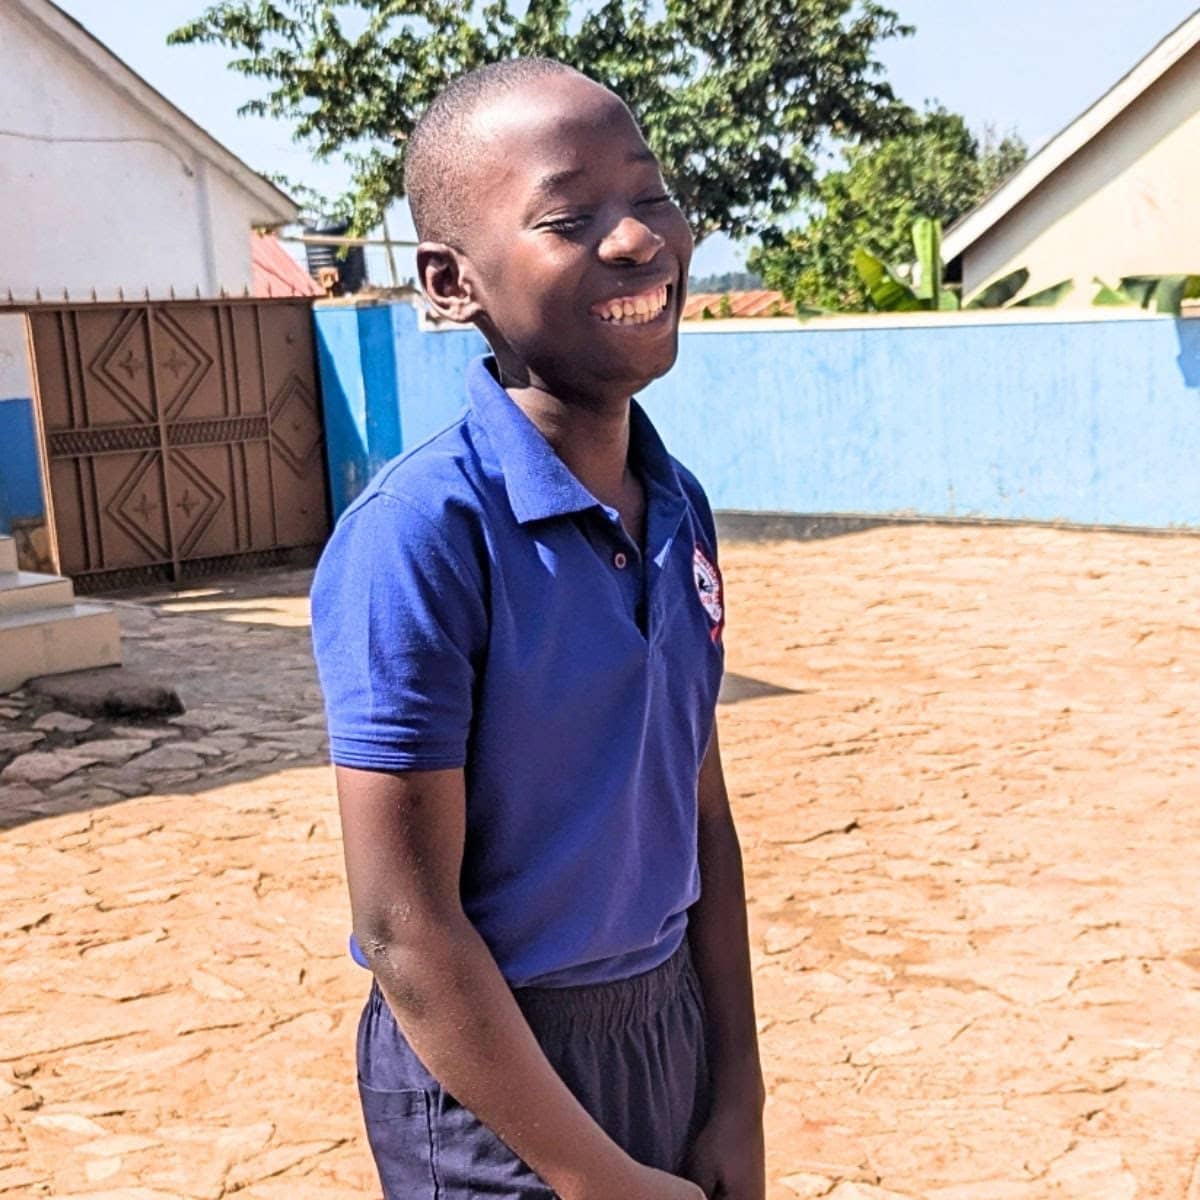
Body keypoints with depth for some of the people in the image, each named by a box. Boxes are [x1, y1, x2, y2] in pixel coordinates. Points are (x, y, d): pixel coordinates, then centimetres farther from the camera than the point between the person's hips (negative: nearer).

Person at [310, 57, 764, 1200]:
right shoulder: (419, 534, -22)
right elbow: (405, 927, -20)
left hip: (670, 1021, 7)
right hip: (494, 1066, -6)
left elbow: (703, 821, 6)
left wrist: (739, 1100, 6)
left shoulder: (677, 508, -1)